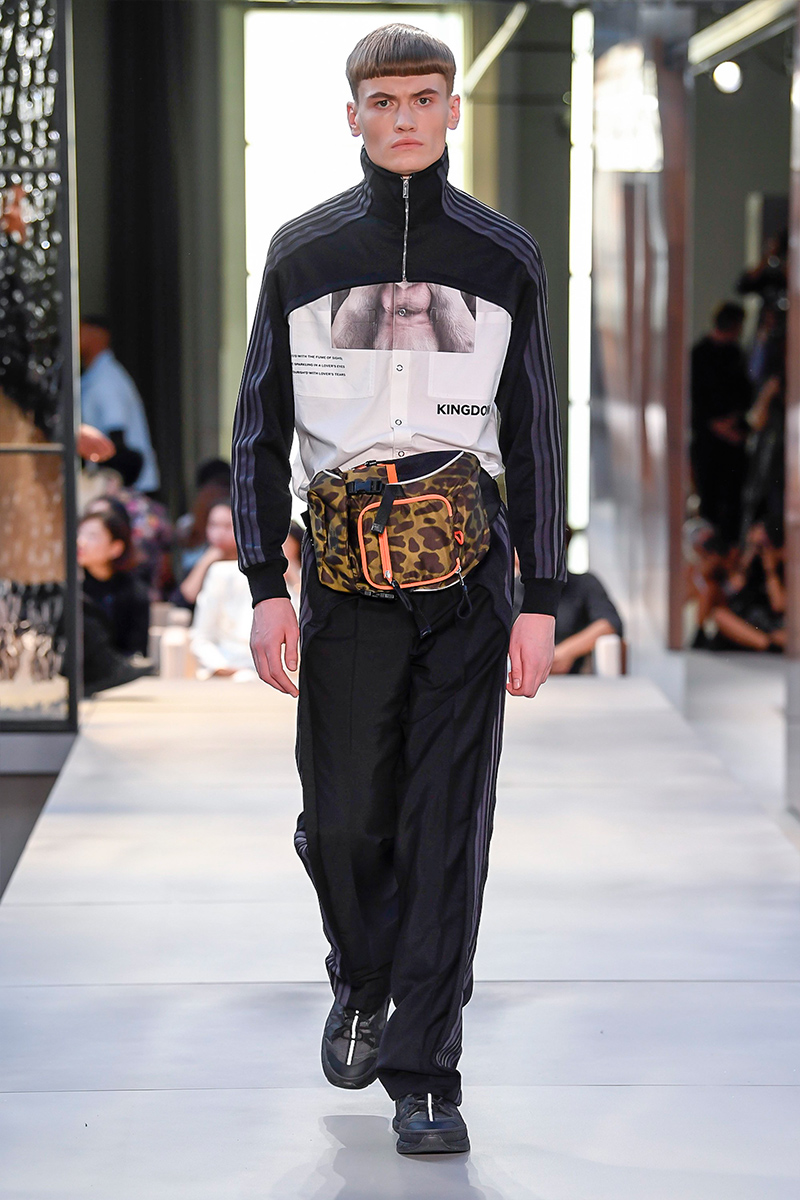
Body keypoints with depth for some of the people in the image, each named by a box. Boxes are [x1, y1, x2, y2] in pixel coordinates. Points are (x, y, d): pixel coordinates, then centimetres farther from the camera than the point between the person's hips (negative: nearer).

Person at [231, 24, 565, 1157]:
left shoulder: (505, 258, 6)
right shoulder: (302, 255, 5)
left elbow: (535, 435, 7)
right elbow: (260, 427, 7)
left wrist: (541, 602, 1)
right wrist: (267, 586, -2)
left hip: (472, 578, 0)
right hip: (347, 582, 0)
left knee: (447, 830, -3)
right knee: (342, 822, 4)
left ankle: (424, 1076, 3)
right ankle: (362, 985, 35)